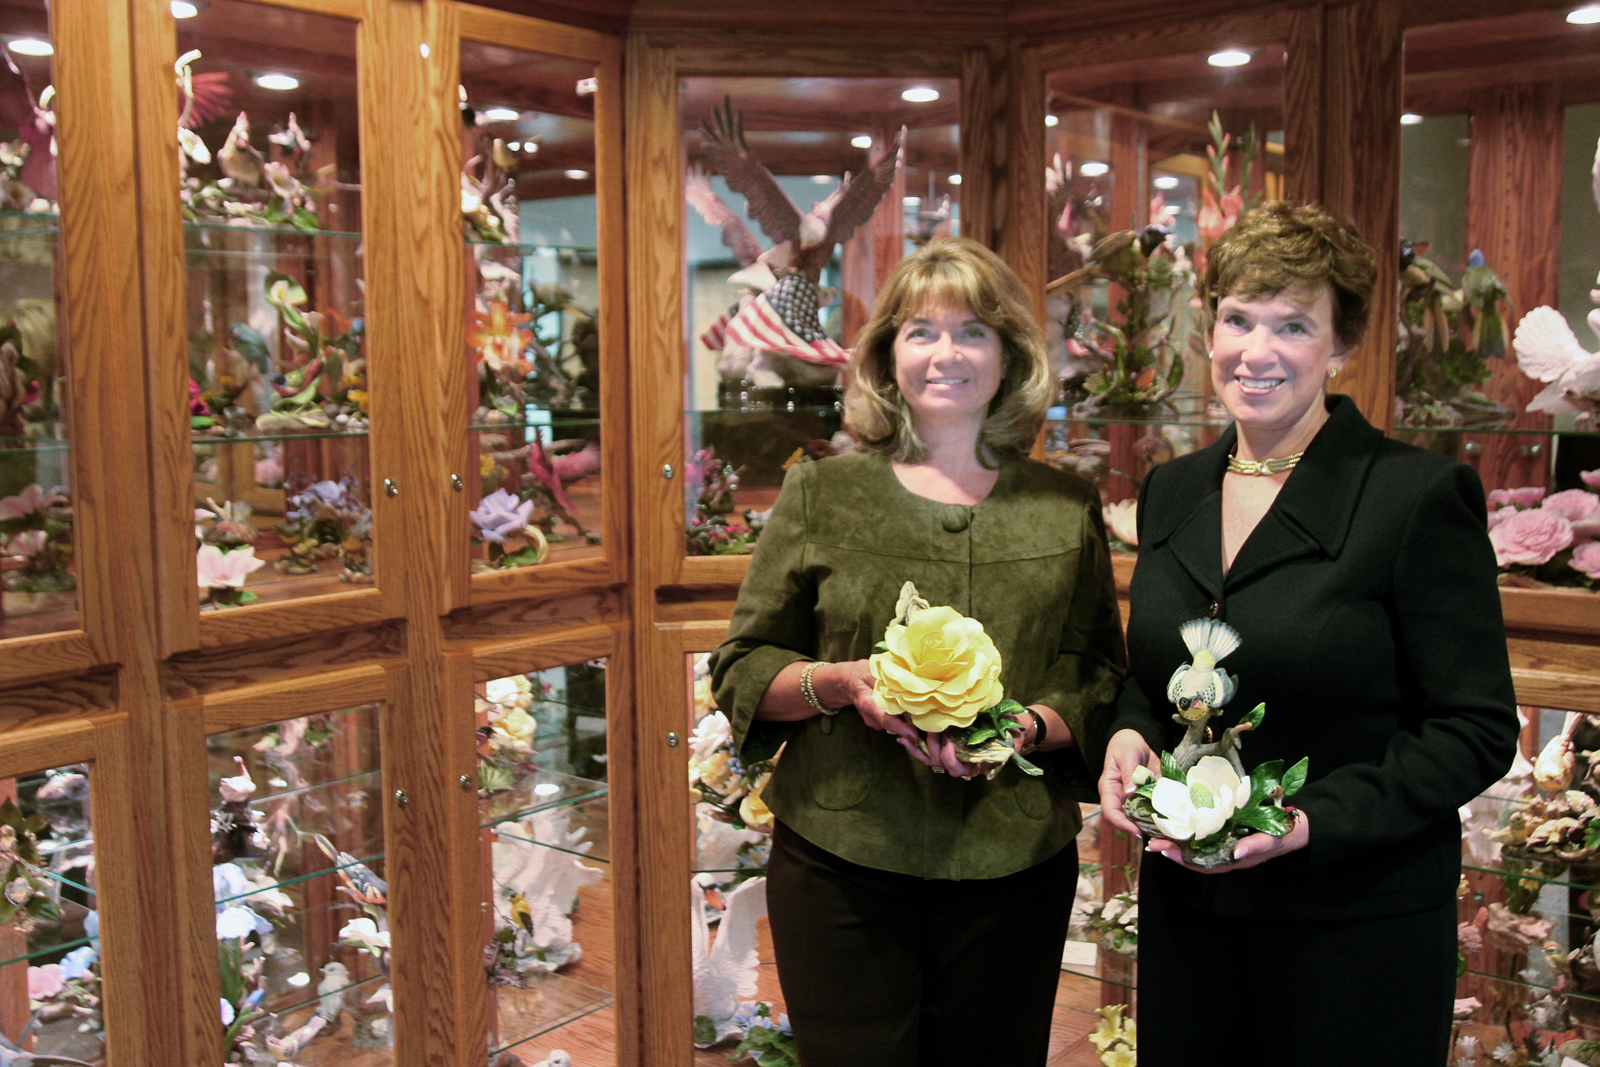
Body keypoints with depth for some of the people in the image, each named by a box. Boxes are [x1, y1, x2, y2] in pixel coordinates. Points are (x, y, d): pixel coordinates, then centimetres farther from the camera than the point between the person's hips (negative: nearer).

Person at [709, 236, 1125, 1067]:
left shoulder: (1067, 509, 6)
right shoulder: (821, 493, 2)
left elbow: (1102, 682, 8)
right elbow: (741, 668, 4)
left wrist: (1023, 728, -12)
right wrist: (838, 682, -15)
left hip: (1013, 867, 2)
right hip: (842, 864, -1)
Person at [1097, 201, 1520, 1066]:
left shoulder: (1422, 496, -13)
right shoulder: (1172, 491, 6)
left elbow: (1477, 729, -13)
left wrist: (1315, 821, -23)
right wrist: (1128, 735, -5)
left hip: (1358, 923, -5)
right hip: (1184, 907, 5)